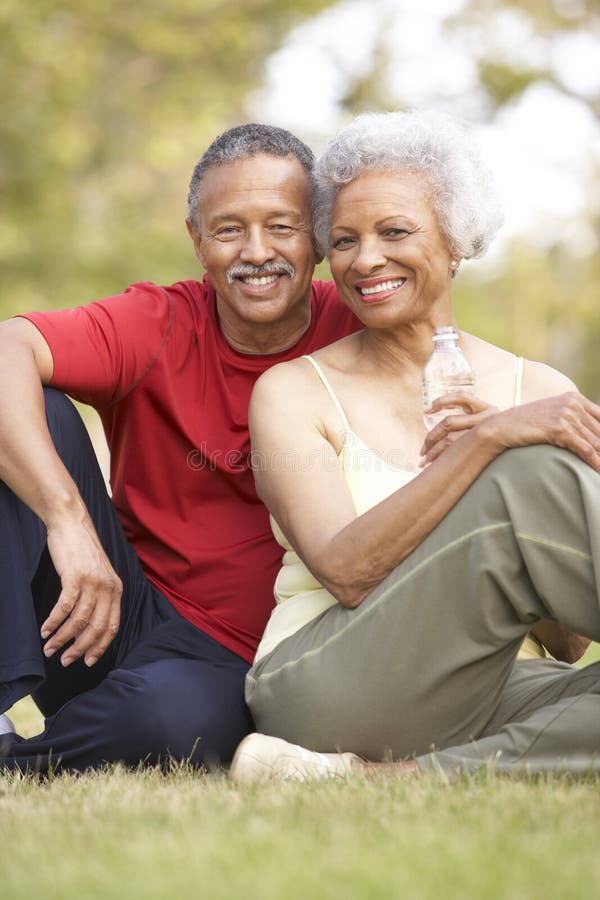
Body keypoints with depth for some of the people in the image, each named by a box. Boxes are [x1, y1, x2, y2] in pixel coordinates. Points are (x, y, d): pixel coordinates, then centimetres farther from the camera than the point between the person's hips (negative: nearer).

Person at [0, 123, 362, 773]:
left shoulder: (355, 335, -4)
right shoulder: (159, 327, -7)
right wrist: (68, 518, -36)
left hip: (228, 661, -1)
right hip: (113, 609, 2)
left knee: (173, 716, -38)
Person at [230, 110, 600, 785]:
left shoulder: (539, 394, 10)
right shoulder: (293, 392, 4)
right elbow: (347, 573, -14)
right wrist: (491, 444, -23)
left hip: (469, 704, 4)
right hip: (324, 690, -3)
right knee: (535, 477, -24)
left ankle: (392, 778, -27)